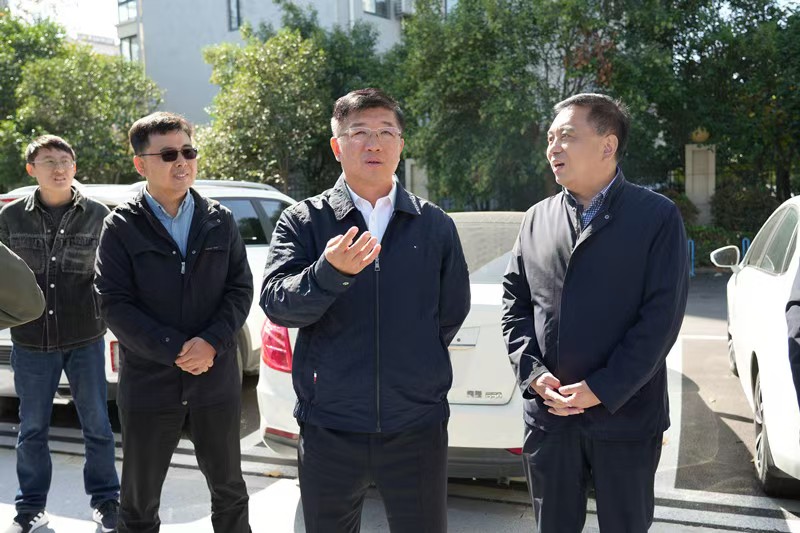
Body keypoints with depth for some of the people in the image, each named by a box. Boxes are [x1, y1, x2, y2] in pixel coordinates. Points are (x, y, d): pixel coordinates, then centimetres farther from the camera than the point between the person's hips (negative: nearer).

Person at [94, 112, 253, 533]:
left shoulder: (220, 221, 3)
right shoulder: (121, 227, -3)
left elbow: (241, 289, 1)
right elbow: (114, 304, -9)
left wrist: (212, 343, -15)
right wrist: (175, 350, -18)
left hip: (217, 381, 2)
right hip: (148, 383, -1)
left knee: (229, 491, 16)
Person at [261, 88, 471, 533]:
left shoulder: (435, 225, 4)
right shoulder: (303, 221, -1)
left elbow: (453, 311, 11)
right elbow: (276, 304, -15)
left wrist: (415, 365, 10)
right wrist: (330, 272, -31)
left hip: (418, 428, 1)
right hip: (329, 427, 0)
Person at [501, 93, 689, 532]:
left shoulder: (658, 217, -4)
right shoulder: (537, 219, 8)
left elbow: (662, 315, -10)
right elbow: (515, 303, 8)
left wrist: (602, 390, -14)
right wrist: (533, 373, -6)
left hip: (625, 415, -3)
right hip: (547, 414, 3)